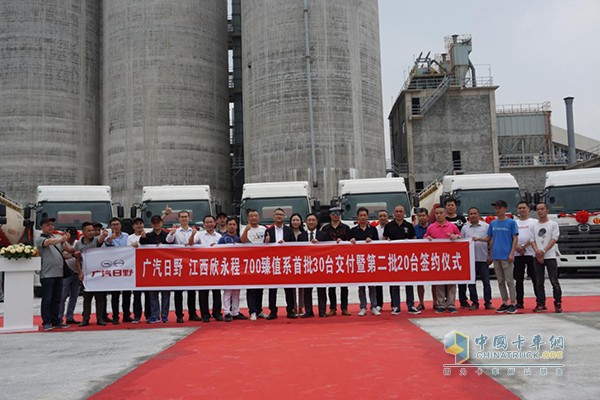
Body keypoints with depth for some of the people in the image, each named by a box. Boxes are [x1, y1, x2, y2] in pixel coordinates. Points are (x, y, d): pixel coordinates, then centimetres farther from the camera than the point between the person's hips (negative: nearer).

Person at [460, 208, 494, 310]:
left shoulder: (486, 226, 5)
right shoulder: (465, 228, 10)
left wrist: (490, 256, -2)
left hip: (483, 258, -2)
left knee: (486, 281, 2)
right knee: (471, 282, 5)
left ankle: (488, 302, 10)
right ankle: (474, 302, 14)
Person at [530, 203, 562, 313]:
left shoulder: (553, 224, 2)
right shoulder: (534, 226, 11)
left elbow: (554, 239, -6)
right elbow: (532, 240, 6)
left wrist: (543, 251, -16)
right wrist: (537, 251, -11)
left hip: (550, 256, -3)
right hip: (538, 257, 3)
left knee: (554, 281, -2)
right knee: (539, 282, 5)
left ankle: (558, 304, 6)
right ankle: (541, 304, 11)